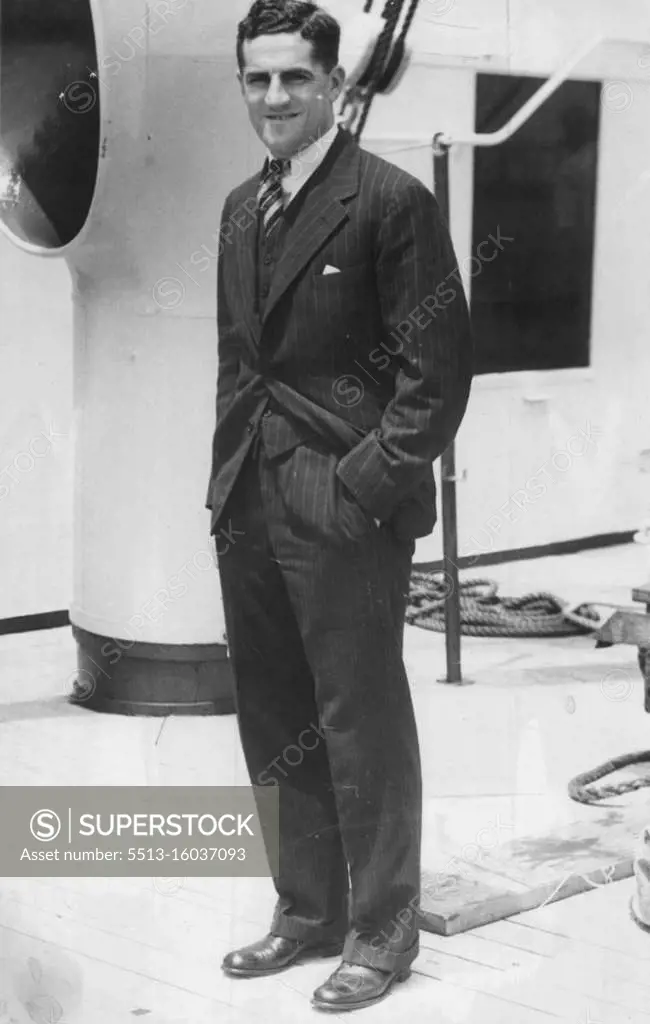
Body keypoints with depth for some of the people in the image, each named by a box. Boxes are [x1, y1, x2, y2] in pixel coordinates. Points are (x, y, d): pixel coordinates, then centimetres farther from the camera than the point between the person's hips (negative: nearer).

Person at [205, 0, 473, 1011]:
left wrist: (371, 484, -16)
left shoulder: (391, 201, -9)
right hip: (251, 505, 8)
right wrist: (229, 476, 11)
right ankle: (307, 910, 30)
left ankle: (381, 932, 17)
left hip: (344, 509, -7)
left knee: (363, 727, 2)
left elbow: (437, 366, -12)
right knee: (277, 725, 15)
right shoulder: (242, 208, 14)